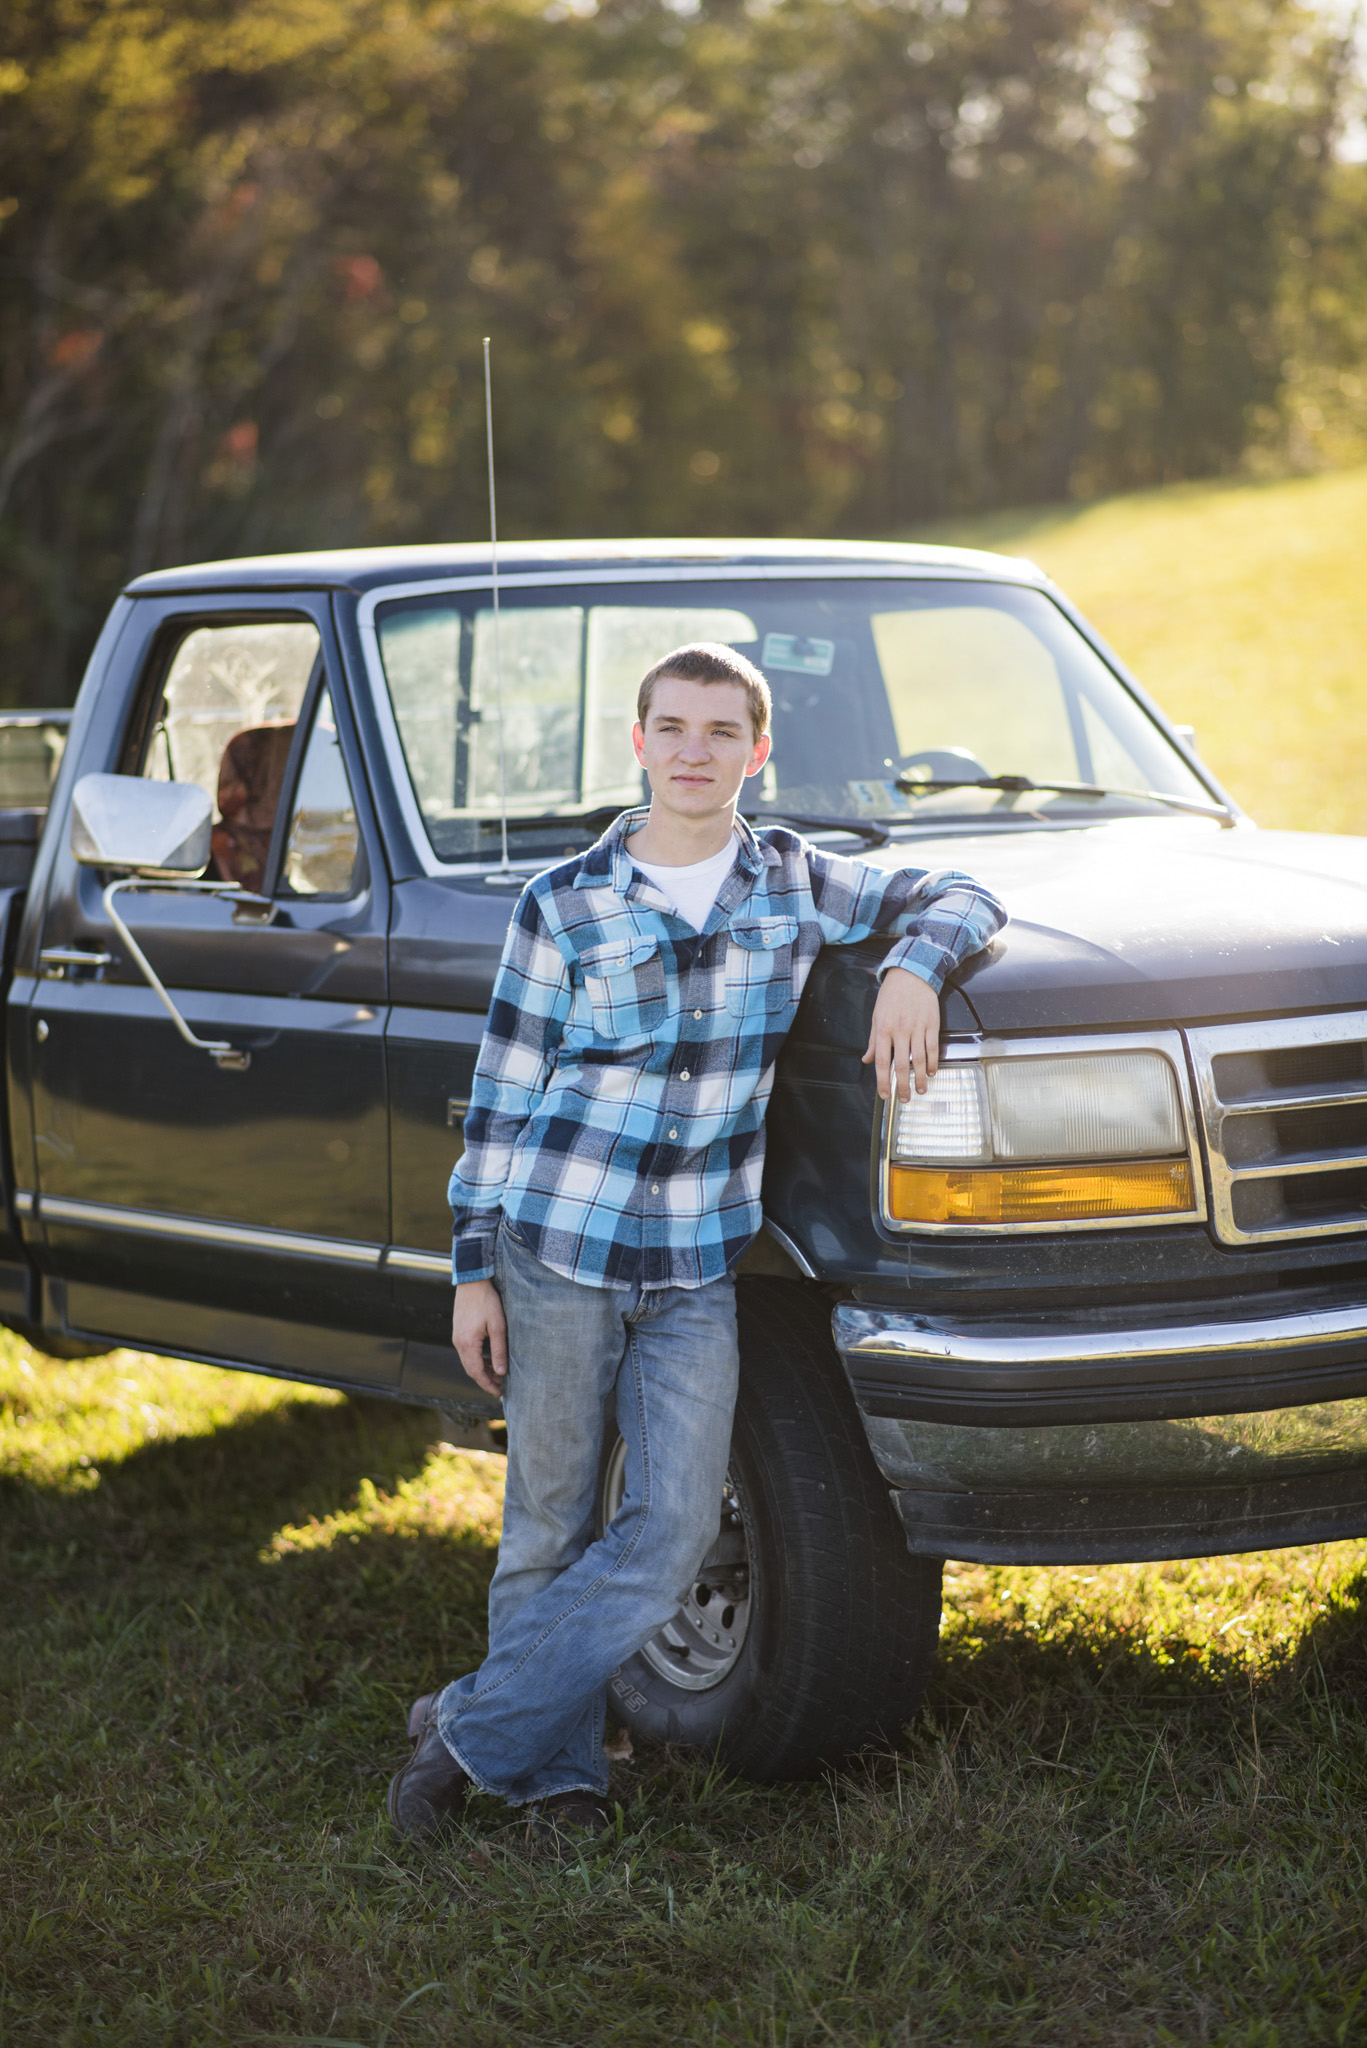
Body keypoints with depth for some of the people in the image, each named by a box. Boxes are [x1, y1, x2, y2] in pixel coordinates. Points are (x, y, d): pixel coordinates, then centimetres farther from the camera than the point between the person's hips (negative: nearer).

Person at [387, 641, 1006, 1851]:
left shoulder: (795, 885, 7)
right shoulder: (565, 904, 1)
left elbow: (961, 900, 13)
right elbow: (501, 1097, 4)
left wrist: (913, 967, -10)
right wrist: (475, 1269, 1)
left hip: (698, 1267, 2)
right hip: (557, 1248, -1)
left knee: (674, 1535, -7)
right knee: (549, 1528, 4)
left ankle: (471, 1728, 6)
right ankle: (556, 1773, 18)